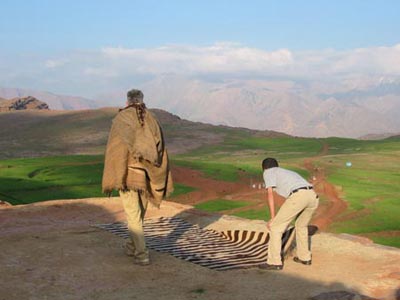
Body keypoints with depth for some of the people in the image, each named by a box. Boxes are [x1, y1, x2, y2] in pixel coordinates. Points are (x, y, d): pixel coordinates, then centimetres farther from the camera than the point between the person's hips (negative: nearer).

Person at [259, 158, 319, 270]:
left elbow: (270, 194, 5)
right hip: (312, 196, 7)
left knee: (275, 227, 7)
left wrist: (272, 218, 6)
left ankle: (275, 262, 9)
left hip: (298, 197, -7)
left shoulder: (268, 172, 19)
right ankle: (304, 257, 39)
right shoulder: (289, 172, 41)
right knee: (301, 226, 32)